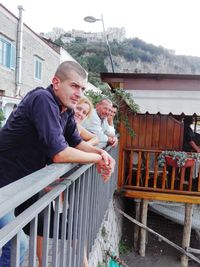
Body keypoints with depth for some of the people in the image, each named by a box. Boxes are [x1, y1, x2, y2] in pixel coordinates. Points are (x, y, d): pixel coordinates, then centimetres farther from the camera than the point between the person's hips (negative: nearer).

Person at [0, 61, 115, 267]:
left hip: (22, 183, 9)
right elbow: (59, 154, -30)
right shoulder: (43, 99, -25)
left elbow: (76, 142, 11)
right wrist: (96, 158, -16)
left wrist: (102, 153, -8)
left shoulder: (66, 109, 2)